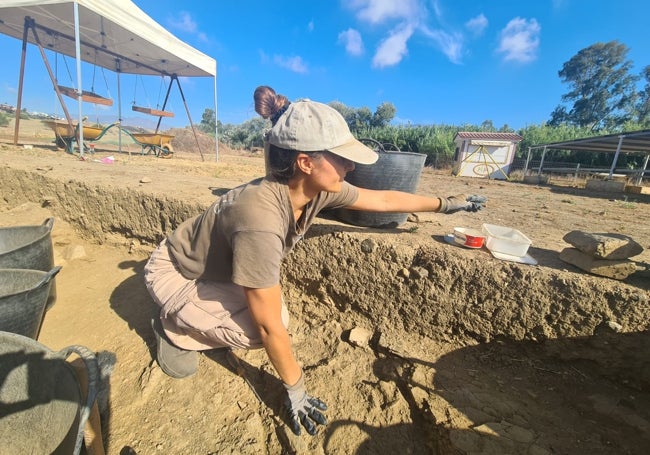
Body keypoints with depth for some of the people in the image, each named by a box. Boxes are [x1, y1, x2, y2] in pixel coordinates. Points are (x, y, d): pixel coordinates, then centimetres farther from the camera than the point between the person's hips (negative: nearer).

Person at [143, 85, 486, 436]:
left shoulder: (317, 190, -19)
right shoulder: (261, 219, -42)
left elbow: (384, 200, -6)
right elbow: (270, 327, -32)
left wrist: (446, 204, 6)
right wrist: (295, 390, -16)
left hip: (216, 271, 7)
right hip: (175, 274, -6)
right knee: (263, 325, -25)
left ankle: (189, 317, 19)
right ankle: (175, 330, 4)